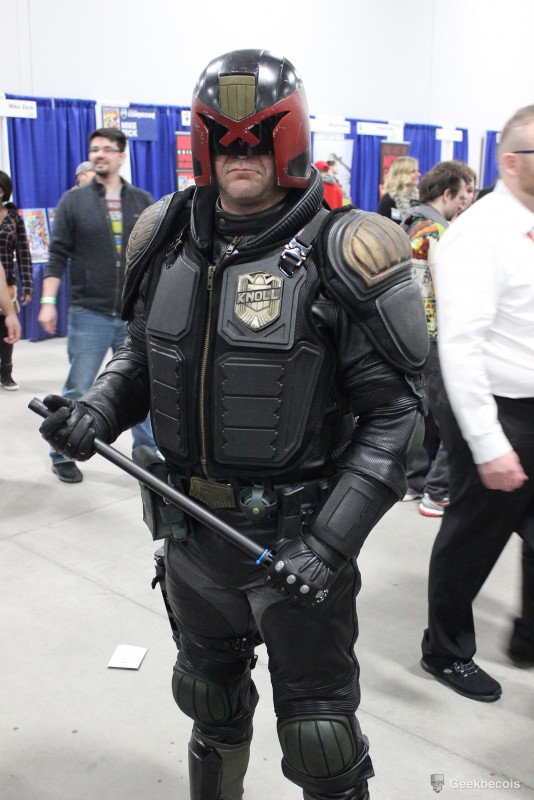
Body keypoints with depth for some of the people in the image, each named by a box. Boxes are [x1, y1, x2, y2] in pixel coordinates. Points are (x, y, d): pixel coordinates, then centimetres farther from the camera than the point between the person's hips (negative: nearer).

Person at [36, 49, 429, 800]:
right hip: (192, 527, 5)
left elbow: (393, 411, -14)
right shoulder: (167, 241, 1)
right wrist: (98, 409, -7)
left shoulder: (338, 255, -15)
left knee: (318, 730, 11)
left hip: (295, 534, -5)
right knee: (210, 701, 26)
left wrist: (331, 541, -20)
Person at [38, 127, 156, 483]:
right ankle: (62, 455, 20)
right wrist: (48, 301, -7)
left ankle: (147, 453, 20)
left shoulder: (143, 201, 9)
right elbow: (58, 255, 1)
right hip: (89, 313, -2)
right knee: (78, 391, 5)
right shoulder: (73, 201, 3)